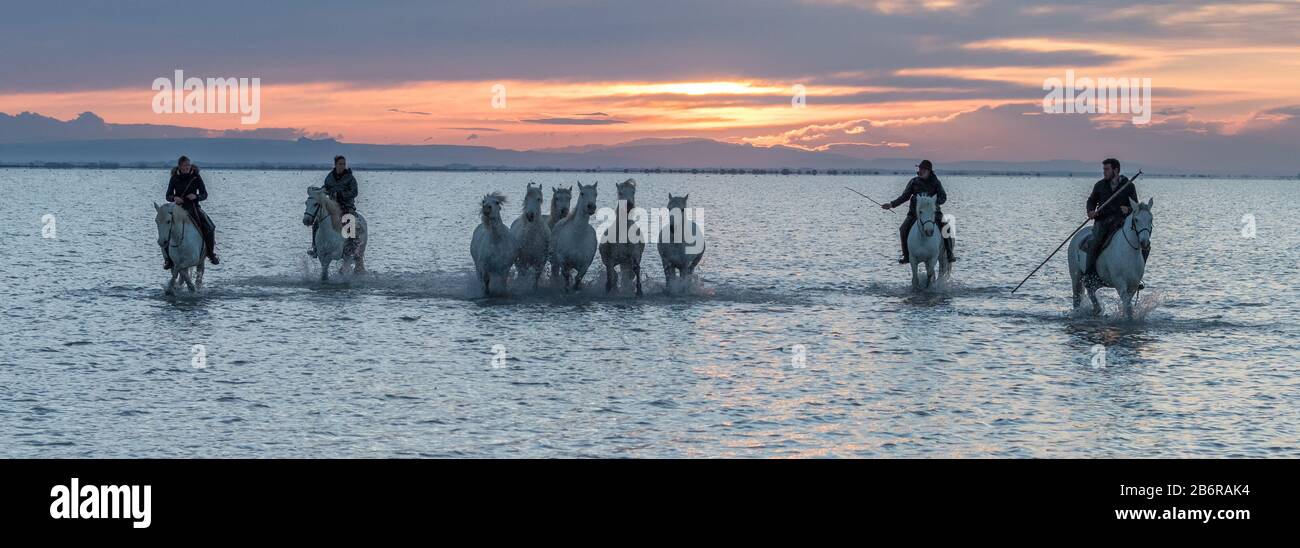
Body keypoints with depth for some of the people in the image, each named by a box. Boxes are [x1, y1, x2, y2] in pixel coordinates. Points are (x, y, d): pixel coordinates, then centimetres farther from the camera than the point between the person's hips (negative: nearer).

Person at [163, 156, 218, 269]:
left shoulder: (196, 177, 1)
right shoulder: (174, 178, 2)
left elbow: (204, 194, 1)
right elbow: (168, 196, 5)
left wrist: (196, 196, -20)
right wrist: (174, 198, -18)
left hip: (194, 207, 0)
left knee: (209, 228, -20)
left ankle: (211, 253, 4)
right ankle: (168, 258, -9)